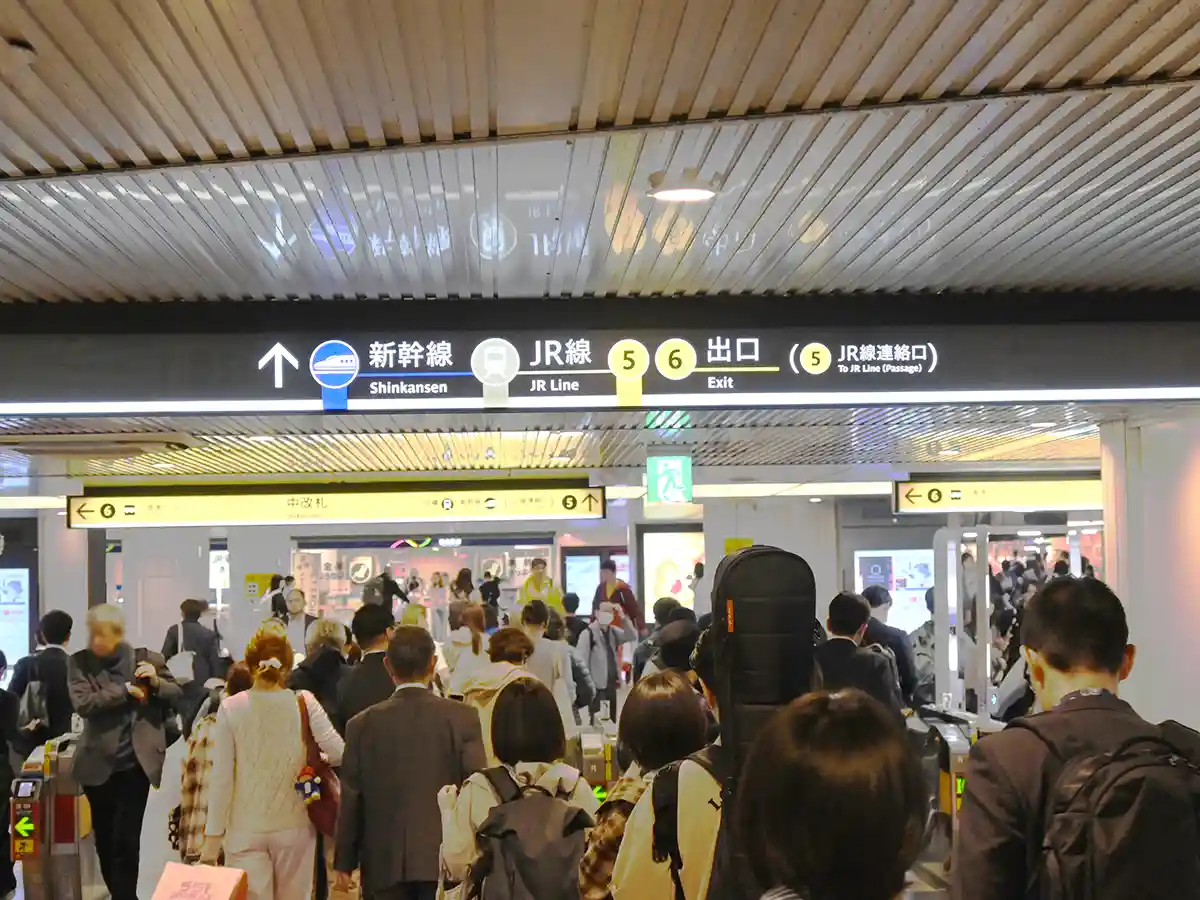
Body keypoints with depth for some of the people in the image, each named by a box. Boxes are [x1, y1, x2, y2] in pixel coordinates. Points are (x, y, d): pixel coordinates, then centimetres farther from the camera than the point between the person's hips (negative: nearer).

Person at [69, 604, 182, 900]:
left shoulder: (146, 659, -2)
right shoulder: (80, 662, -1)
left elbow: (177, 696, 3)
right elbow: (83, 703, -15)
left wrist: (157, 681, -16)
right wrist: (125, 689, -17)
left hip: (136, 762, -2)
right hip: (98, 763, 2)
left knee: (126, 839, -5)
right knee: (104, 838, 13)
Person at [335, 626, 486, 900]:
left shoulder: (363, 724, -2)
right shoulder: (463, 718, -6)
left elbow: (351, 799, 2)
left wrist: (344, 862, 11)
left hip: (384, 864, 1)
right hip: (446, 861, -1)